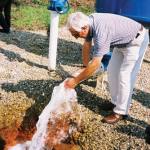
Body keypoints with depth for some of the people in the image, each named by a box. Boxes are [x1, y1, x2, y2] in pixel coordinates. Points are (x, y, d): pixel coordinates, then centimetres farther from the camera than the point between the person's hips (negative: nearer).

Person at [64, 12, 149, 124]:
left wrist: (75, 81, -29)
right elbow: (87, 45, 4)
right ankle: (116, 102, 24)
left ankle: (121, 112, 2)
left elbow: (95, 64, -36)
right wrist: (85, 65, 14)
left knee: (125, 76, -9)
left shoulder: (101, 31, -38)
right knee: (112, 71, 10)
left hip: (137, 40, -9)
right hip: (123, 41, 9)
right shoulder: (88, 22, -13)